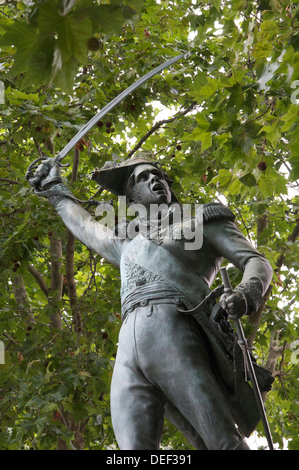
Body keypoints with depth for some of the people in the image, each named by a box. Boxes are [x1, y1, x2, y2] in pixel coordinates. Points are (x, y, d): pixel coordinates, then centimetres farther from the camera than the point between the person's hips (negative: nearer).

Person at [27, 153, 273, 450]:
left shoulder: (201, 220, 25)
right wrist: (56, 190, 70)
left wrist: (247, 293, -10)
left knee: (226, 446, -19)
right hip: (129, 351, 4)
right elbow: (85, 226, 57)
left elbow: (257, 262, 13)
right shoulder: (130, 247, 39)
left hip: (174, 337, -4)